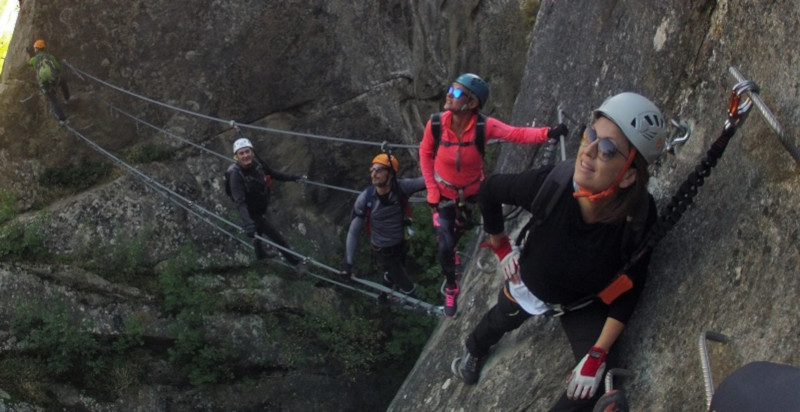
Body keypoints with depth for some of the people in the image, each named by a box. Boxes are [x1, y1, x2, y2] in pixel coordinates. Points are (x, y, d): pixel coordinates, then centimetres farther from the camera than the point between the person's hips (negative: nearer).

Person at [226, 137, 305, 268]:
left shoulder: (257, 163, -18)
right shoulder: (236, 175, -36)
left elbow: (272, 173, 1)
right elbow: (240, 202, -44)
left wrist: (292, 177, 9)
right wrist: (246, 222, -56)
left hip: (262, 208, 6)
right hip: (252, 212, -6)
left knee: (259, 232, 32)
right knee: (277, 237, -2)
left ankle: (261, 255, 59)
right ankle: (296, 262, 15)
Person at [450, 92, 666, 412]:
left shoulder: (640, 215, -37)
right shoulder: (550, 184, -38)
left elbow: (630, 288, -21)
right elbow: (490, 191, -16)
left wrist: (598, 355, -22)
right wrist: (501, 248, -5)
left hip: (584, 303, 0)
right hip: (527, 286, 1)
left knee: (597, 377, -16)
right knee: (497, 322, 28)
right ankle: (473, 352, 67)